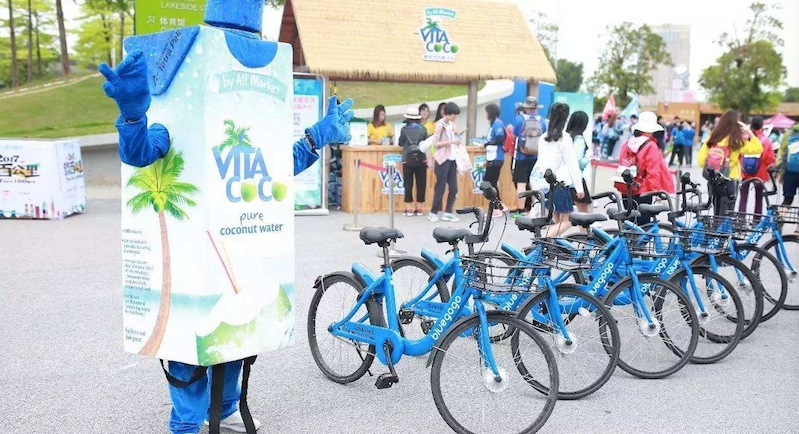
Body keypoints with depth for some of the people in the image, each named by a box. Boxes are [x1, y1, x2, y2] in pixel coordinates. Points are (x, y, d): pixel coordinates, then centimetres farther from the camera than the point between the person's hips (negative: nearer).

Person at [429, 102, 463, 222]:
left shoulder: (452, 124, 13)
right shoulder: (440, 125, -7)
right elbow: (436, 143, -12)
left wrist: (456, 136, 2)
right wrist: (451, 141, -19)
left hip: (452, 159, 7)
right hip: (443, 159, -7)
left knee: (454, 188, 3)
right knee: (440, 187, -3)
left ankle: (448, 212, 10)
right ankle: (433, 213, 7)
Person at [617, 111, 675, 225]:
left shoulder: (627, 144, 5)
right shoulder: (651, 146, -13)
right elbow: (653, 172, -15)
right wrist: (657, 190, -9)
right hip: (643, 192, -6)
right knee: (643, 223, 1)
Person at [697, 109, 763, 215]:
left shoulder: (712, 138, 2)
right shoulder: (736, 141, -11)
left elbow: (701, 160, -1)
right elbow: (758, 148, -14)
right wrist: (749, 132, -7)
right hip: (730, 182, -5)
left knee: (717, 214, 18)